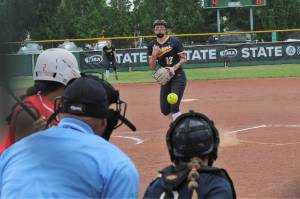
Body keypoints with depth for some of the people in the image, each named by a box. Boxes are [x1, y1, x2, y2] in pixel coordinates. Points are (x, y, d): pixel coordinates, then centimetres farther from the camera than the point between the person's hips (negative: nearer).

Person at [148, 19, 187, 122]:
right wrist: (154, 55, -14)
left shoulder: (174, 41, -6)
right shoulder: (152, 45, 6)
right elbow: (152, 66, 4)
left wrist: (174, 68, -21)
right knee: (164, 109, 7)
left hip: (178, 77, -6)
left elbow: (184, 59, -5)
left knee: (174, 108, -15)